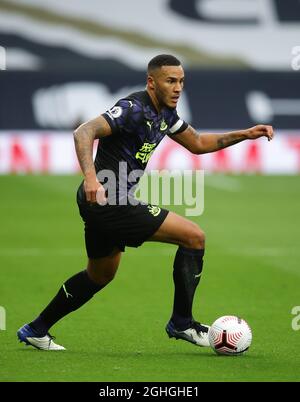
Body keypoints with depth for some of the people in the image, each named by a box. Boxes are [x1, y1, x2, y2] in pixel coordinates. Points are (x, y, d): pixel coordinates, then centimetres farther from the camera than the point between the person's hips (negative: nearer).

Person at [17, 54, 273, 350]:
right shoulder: (134, 109, -18)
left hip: (102, 203, 11)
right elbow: (84, 132, -29)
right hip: (106, 198, -11)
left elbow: (197, 144, 25)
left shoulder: (164, 113, 12)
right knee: (194, 237, -9)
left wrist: (244, 135, 16)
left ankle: (36, 331, 36)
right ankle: (181, 323, 2)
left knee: (100, 275, 27)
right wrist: (90, 176, -44)